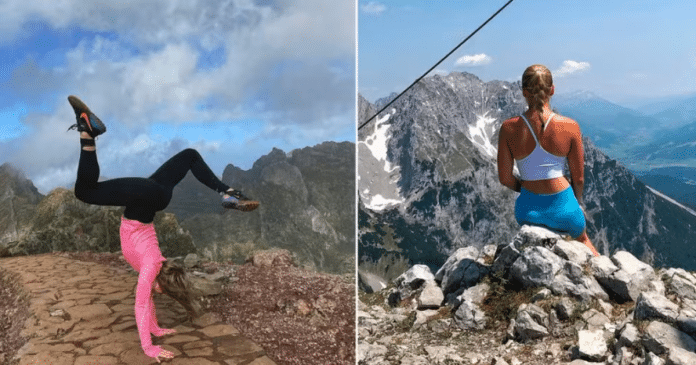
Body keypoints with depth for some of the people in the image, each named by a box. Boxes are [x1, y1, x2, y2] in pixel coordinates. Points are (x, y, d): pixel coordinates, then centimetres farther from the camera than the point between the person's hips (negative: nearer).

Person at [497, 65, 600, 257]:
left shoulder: (509, 128, -13)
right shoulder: (570, 127, -15)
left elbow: (504, 178, -6)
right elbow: (579, 178, -5)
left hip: (528, 210, 1)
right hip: (561, 207, 0)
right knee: (582, 238, 37)